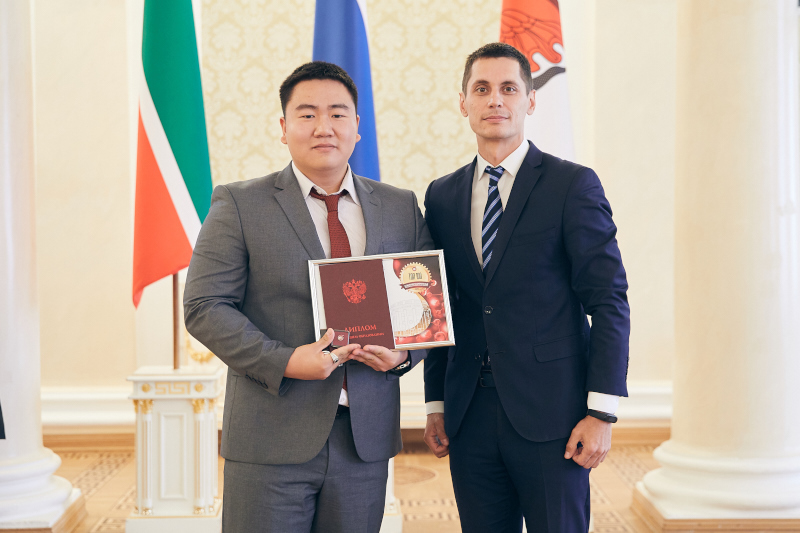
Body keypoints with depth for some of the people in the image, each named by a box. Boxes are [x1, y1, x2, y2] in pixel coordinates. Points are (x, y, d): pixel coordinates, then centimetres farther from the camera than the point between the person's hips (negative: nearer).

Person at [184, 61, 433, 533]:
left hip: (365, 440, 3)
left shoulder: (401, 208, 10)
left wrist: (405, 352, -8)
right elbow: (204, 307, -6)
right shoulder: (239, 205, 0)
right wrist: (284, 362, -18)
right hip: (271, 440, -3)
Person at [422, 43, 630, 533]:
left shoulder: (573, 185, -3)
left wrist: (602, 413, -11)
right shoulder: (442, 196, 11)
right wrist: (436, 402, 10)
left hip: (550, 415, -4)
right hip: (470, 416, 4)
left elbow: (609, 302, -6)